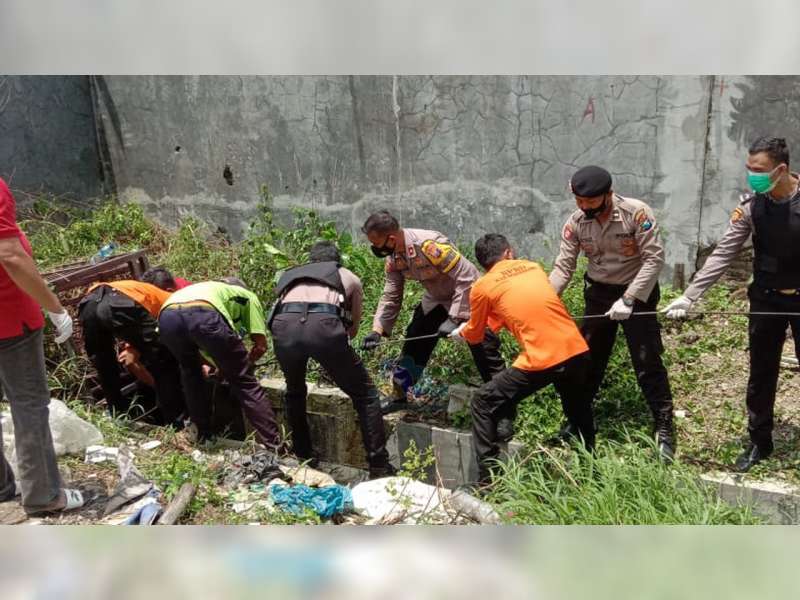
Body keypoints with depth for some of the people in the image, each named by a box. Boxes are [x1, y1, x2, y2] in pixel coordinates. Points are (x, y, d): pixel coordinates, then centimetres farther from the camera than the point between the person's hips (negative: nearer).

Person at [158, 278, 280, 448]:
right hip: (204, 314, -4)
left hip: (167, 316, 5)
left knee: (191, 373, 33)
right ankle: (275, 447, 7)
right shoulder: (248, 296, 35)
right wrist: (242, 364, 43)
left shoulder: (206, 288, 47)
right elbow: (261, 346, 25)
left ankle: (203, 437, 34)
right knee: (245, 382, 10)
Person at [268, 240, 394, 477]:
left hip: (283, 325, 3)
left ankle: (302, 459, 37)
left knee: (294, 393, 31)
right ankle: (379, 467, 14)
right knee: (365, 394, 15)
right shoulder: (349, 277, 34)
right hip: (323, 324, -3)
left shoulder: (289, 275, 39)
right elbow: (353, 329, 37)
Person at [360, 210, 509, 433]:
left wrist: (454, 319, -32)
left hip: (467, 296, -7)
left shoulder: (430, 245, -35)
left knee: (485, 352, -10)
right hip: (437, 299, 8)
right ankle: (399, 396, 25)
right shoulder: (393, 258, -9)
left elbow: (466, 278, -32)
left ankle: (505, 413, 1)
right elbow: (391, 297, -1)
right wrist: (377, 330, -13)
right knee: (414, 344, 8)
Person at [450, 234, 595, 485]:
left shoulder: (482, 287, 5)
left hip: (541, 360, -5)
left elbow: (475, 335, 18)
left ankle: (488, 481, 11)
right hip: (577, 351, 5)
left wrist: (461, 332, 40)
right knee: (578, 406, 35)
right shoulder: (533, 267, 18)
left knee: (483, 404, 12)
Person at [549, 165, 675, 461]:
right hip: (598, 292, 4)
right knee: (588, 357, 12)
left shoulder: (636, 213, -22)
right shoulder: (575, 223, -10)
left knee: (647, 362, -3)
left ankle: (664, 428, 12)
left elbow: (654, 258, -21)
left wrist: (628, 299, -26)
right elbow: (563, 267, -7)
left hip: (637, 292, -4)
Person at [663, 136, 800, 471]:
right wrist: (689, 296, -12)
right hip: (767, 299, 2)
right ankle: (759, 442, 26)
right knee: (761, 373, 11)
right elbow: (723, 255, -7)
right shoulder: (750, 206, -9)